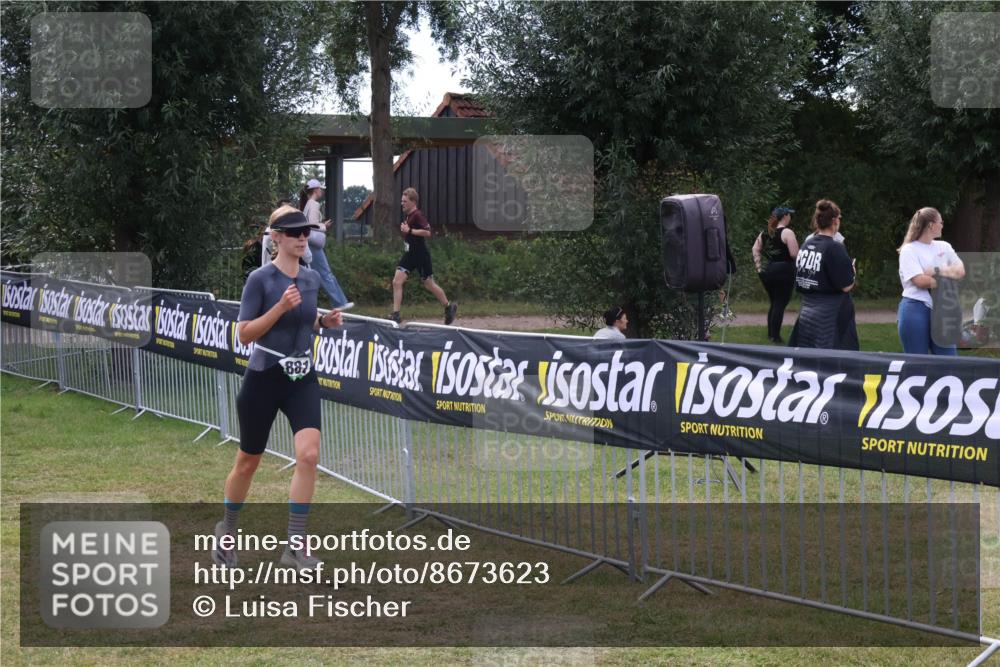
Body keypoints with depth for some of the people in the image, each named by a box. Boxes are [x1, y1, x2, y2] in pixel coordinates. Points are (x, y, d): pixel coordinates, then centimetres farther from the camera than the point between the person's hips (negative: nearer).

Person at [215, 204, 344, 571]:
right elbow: (244, 334, -14)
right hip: (264, 378, -4)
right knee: (248, 462, 10)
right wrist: (280, 307, -24)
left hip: (302, 379, 4)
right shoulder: (260, 279, -12)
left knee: (308, 455, -16)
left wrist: (324, 322, -1)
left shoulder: (312, 278, 5)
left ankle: (294, 546, -10)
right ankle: (227, 530, 36)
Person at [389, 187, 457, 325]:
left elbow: (427, 232, -27)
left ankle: (449, 307, 25)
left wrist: (409, 231, -25)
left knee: (429, 284, 5)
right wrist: (404, 230, 12)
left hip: (421, 255, -9)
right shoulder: (409, 216, 11)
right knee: (397, 282, -4)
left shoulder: (417, 215, -17)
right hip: (410, 254, 9)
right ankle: (395, 315, -4)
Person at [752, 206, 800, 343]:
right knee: (780, 304, -1)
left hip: (766, 271, 7)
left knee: (774, 302, 18)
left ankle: (771, 333, 21)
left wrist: (759, 266, 11)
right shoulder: (787, 233, -12)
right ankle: (775, 336, -3)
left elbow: (755, 249, 11)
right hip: (783, 270, -7)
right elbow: (795, 254, -17)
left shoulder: (765, 232, 10)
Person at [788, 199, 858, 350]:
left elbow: (798, 284, 12)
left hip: (806, 313, 7)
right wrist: (852, 271, 6)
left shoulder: (805, 246, 6)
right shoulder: (834, 248, -14)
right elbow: (846, 285, -12)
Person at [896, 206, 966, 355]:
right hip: (915, 310, -6)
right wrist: (947, 280, -5)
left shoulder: (944, 247, 12)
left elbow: (960, 271, 2)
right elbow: (921, 281, -17)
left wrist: (937, 271, -12)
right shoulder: (909, 250, -7)